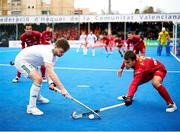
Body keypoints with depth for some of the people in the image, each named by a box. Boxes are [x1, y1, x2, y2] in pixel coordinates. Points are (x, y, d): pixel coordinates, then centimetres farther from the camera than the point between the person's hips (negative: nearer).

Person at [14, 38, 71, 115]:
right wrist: (62, 89, -47)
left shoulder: (54, 54, -4)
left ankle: (37, 97, 57)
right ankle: (31, 107, -20)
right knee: (38, 79, -27)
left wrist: (51, 83, -26)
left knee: (37, 79, 28)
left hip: (29, 61, 10)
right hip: (21, 61, -10)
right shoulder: (48, 53, -34)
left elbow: (48, 71, -7)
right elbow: (51, 73, -44)